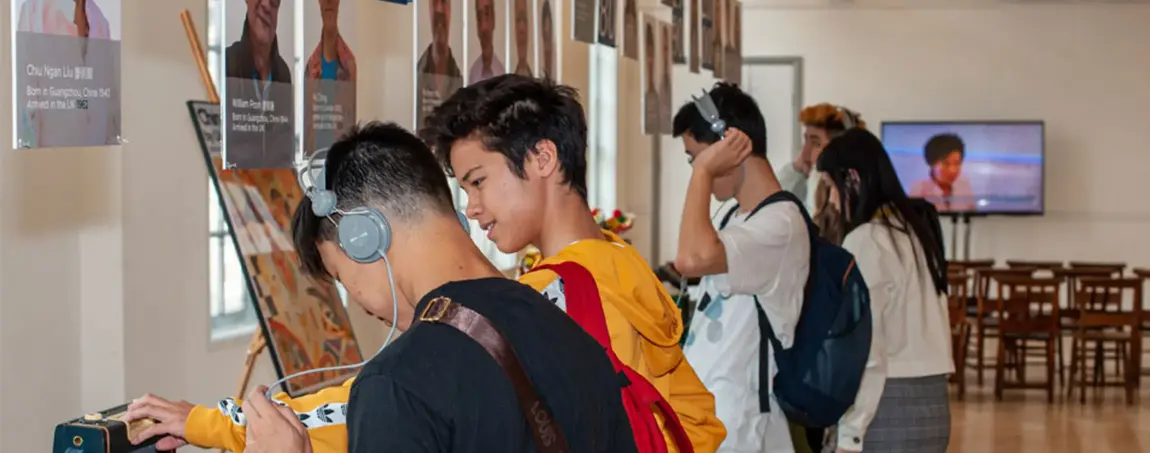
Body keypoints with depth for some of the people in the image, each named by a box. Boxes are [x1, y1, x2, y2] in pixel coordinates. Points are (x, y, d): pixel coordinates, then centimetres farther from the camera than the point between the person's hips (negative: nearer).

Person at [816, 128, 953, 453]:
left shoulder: (866, 240, -11)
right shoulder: (915, 227, 14)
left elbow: (864, 350, -15)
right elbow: (907, 329, 12)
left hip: (890, 405, -8)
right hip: (930, 399, 8)